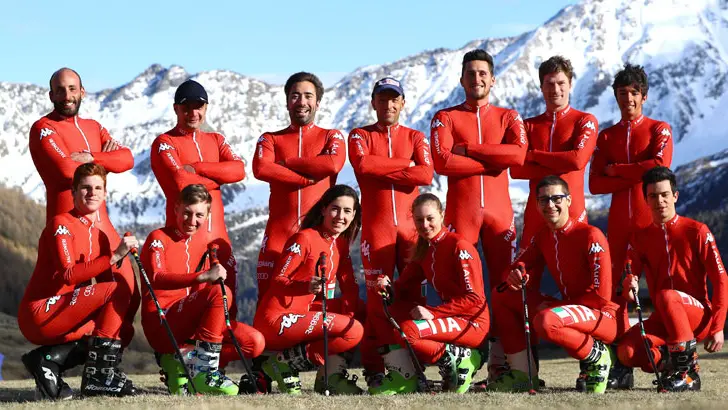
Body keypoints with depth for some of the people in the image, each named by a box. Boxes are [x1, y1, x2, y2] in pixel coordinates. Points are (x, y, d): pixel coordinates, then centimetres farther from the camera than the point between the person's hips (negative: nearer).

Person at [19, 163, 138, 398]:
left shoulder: (99, 237, 16)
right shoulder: (62, 225, -9)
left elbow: (104, 282, 9)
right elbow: (68, 275, -23)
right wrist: (114, 256, -28)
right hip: (39, 314, -9)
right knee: (118, 290, -18)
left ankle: (47, 360, 3)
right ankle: (98, 376, -19)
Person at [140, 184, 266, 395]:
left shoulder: (203, 239, 14)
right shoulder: (159, 238, -5)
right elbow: (156, 279, -24)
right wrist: (203, 276, -37)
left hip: (191, 324, 7)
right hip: (160, 325, -7)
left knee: (255, 342, -11)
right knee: (219, 291, -30)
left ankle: (182, 362, -6)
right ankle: (204, 371, -27)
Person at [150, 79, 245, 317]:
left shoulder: (215, 140, 17)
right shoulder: (164, 143, -1)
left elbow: (239, 170, -1)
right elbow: (181, 182, -17)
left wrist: (197, 168, -11)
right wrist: (218, 177, -3)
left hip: (217, 233, 6)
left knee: (228, 295, 5)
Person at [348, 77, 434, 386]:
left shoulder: (416, 138, 14)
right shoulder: (360, 136, 11)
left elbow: (426, 174, -4)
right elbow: (362, 164, -12)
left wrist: (381, 171, -7)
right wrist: (404, 165, -5)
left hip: (411, 225, 2)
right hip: (376, 226, -2)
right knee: (378, 295, -5)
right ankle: (374, 369, -4)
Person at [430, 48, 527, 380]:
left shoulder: (508, 117, 12)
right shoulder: (445, 118, 8)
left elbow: (518, 153, -8)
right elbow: (442, 162, -9)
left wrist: (468, 148, -9)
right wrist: (492, 163, -8)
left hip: (499, 211, 1)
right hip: (460, 211, -1)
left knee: (505, 284, -1)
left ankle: (500, 362, 2)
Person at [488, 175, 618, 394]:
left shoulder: (590, 236, -15)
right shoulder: (542, 237, 9)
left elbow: (601, 295, -18)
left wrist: (556, 306, -16)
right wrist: (516, 275, -17)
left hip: (602, 316, -8)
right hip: (567, 309, 8)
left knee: (546, 321, -38)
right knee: (502, 296, 4)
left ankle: (596, 356, -11)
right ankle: (522, 374, -3)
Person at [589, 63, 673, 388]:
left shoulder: (659, 130, 6)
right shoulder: (606, 136, 15)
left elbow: (660, 165, -13)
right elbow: (595, 184, 4)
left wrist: (617, 170, -4)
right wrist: (636, 175, -8)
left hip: (652, 218, -3)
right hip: (618, 221, 4)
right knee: (617, 288, 0)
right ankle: (621, 366, 2)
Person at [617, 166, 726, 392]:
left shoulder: (697, 231, -3)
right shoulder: (640, 237, 8)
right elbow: (630, 275, -1)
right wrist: (629, 284, -28)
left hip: (700, 317, -3)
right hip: (662, 320, 4)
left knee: (666, 296, -37)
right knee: (627, 352, -26)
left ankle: (687, 372, -26)